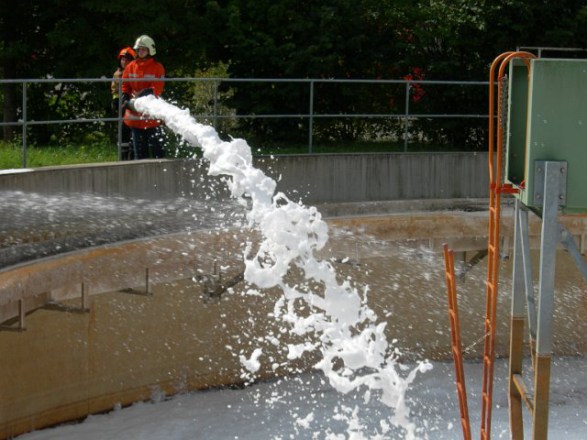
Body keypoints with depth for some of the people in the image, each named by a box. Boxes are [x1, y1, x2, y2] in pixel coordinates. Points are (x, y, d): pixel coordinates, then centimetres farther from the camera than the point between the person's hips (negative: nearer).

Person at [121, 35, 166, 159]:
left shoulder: (157, 67, -2)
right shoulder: (130, 67, 10)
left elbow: (158, 88, -11)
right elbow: (124, 85, 10)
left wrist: (149, 92, -29)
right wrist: (125, 98, -8)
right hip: (135, 116, 4)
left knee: (156, 145, 0)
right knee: (139, 149, 10)